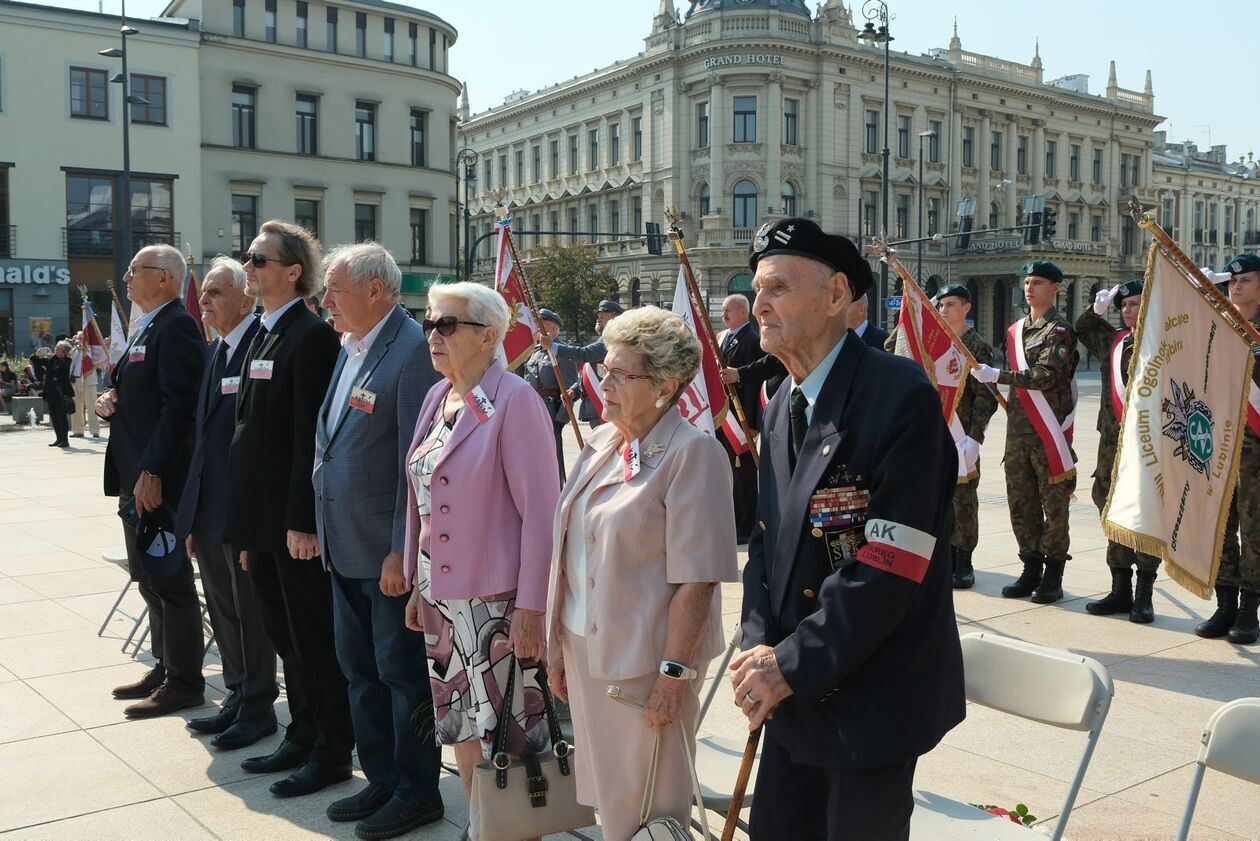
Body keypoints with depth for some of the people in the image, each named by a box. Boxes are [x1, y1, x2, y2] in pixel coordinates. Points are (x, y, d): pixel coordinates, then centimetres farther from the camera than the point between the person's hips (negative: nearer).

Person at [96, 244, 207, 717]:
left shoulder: (177, 327, -13)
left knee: (170, 581, -2)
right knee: (150, 579, 16)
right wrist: (111, 401, 3)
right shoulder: (144, 329, 17)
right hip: (135, 477, 10)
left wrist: (152, 473, -24)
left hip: (158, 480, -10)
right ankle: (165, 669, 28)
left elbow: (178, 406, -21)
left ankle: (184, 683, 8)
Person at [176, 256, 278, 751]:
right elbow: (203, 430, 16)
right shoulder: (213, 351, 13)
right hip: (208, 508, 9)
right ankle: (238, 697, 32)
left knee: (251, 613, 4)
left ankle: (257, 709, 18)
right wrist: (191, 515, 15)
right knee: (223, 612, 18)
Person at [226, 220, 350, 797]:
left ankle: (332, 751, 16)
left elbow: (310, 437, -19)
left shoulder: (311, 336, -14)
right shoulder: (263, 335, 14)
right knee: (285, 636, 17)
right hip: (263, 520, 9)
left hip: (295, 521, -9)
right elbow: (252, 430, 15)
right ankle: (302, 736, 31)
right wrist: (246, 525, 15)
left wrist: (302, 521, -21)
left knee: (315, 638, 3)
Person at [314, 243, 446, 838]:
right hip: (345, 546, 9)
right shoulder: (347, 348, 11)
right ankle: (381, 781, 31)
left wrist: (401, 552, -19)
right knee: (359, 667, 17)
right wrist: (323, 528, 14)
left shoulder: (413, 351, -16)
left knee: (403, 671, 4)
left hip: (389, 550, -9)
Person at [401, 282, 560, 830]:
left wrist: (531, 608, -17)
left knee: (509, 733, 1)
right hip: (441, 596, 7)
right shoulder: (437, 397, 9)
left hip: (498, 600, -7)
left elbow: (541, 511, -15)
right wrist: (418, 585, 15)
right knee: (460, 724, 17)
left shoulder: (514, 401, -13)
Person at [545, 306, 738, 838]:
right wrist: (558, 644, 12)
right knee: (606, 798, 18)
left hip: (645, 659, -7)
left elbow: (696, 578, -19)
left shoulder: (692, 454, -15)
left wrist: (674, 674, -20)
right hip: (585, 649, 7)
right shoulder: (601, 443, 8)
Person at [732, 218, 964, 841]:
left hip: (870, 697, -7)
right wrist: (759, 648, -5)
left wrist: (793, 663, -18)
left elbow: (891, 563, -23)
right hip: (793, 691, 7)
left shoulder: (901, 396, -18)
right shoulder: (780, 410, 9)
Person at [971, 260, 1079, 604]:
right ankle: (1031, 571, 19)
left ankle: (1053, 576, 8)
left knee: (1053, 505, 0)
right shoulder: (1015, 331, 15)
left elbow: (1046, 376, -20)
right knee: (1021, 504, 9)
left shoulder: (1060, 331, -7)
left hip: (1050, 434, -7)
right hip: (1018, 432, 7)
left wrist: (997, 376, -21)